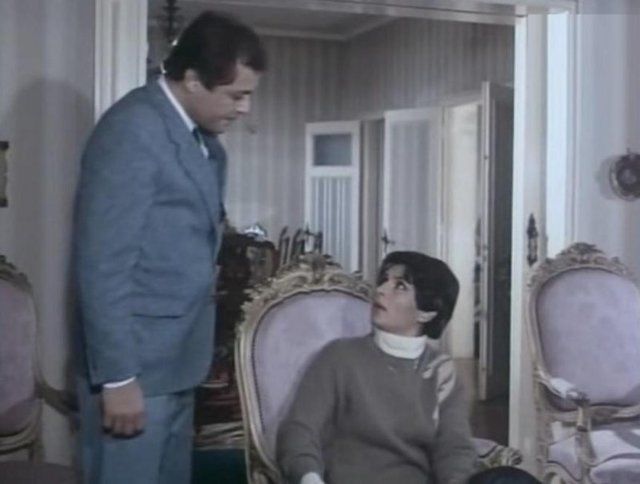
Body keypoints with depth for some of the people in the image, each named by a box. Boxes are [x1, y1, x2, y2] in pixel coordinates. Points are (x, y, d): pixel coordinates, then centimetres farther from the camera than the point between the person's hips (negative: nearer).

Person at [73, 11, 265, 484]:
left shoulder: (203, 137, 10)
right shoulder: (132, 129, -17)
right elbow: (102, 265, -20)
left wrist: (200, 349, 14)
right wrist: (118, 377, -20)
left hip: (177, 360, 8)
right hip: (136, 363, -8)